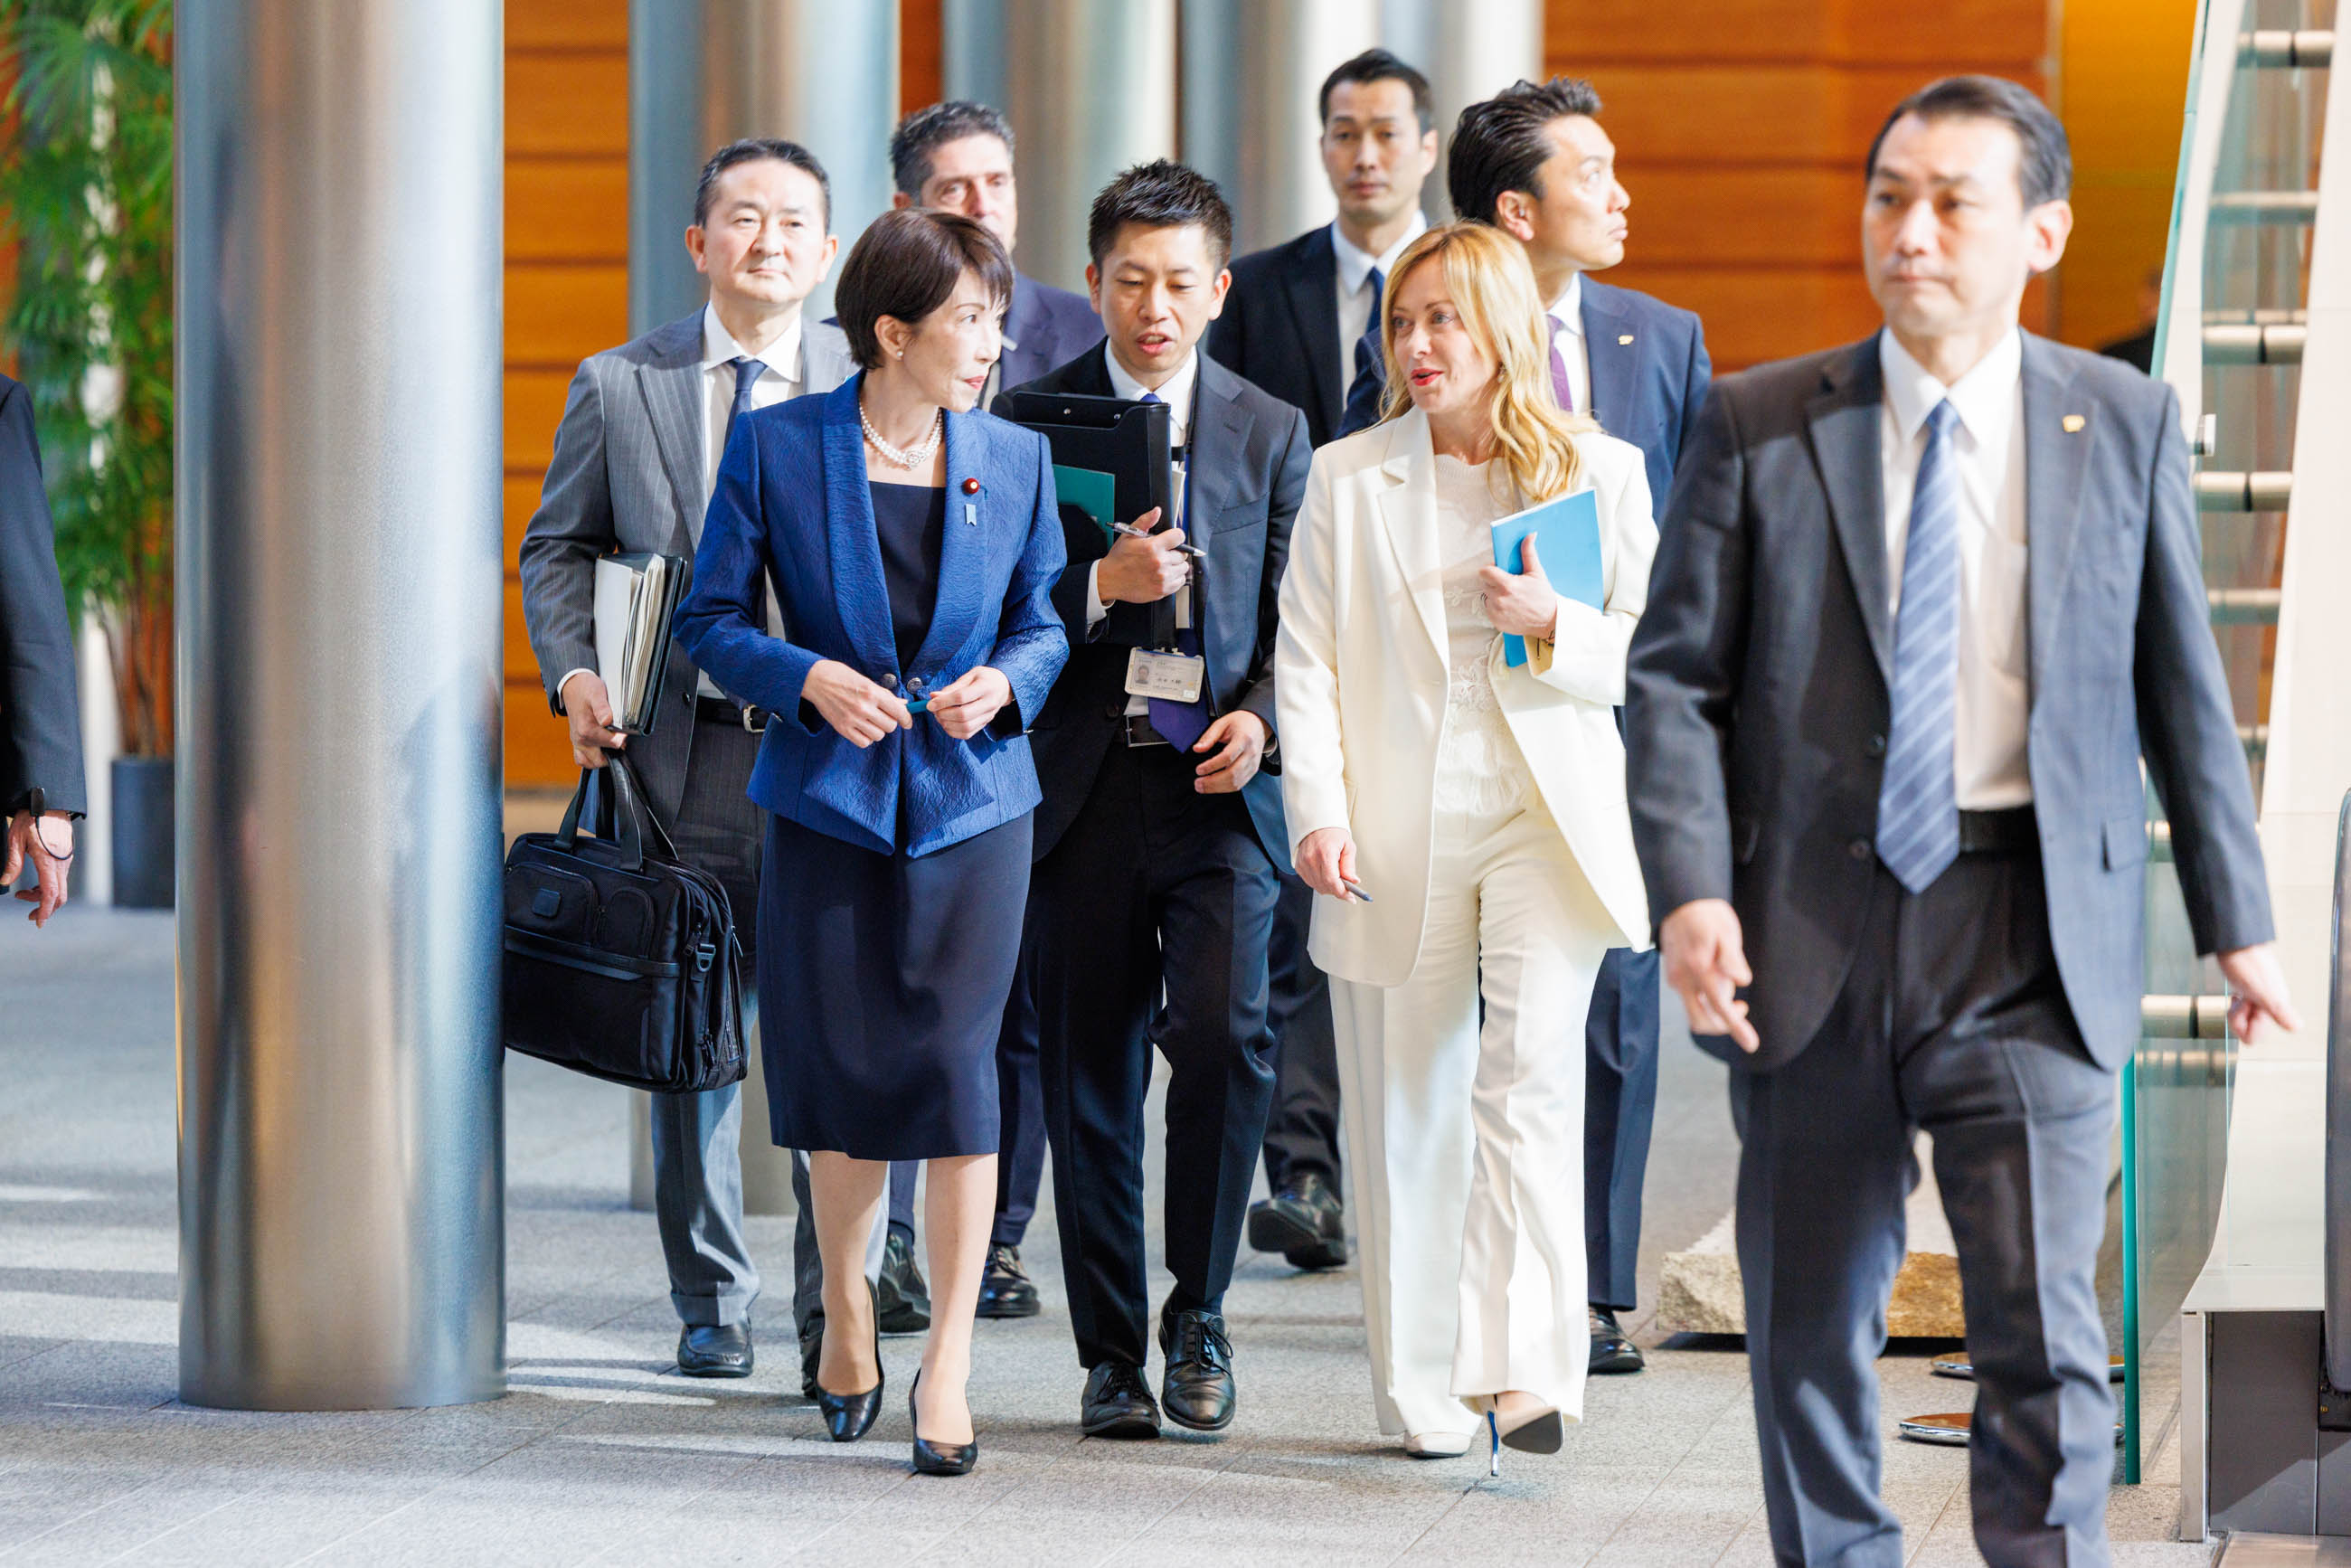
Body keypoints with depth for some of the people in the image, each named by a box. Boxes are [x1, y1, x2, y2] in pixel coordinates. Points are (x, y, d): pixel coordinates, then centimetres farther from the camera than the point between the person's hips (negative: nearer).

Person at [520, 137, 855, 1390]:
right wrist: (575, 677, -4)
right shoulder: (618, 386, 9)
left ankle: (836, 1298, 7)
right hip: (682, 755, 1)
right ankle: (711, 1302, 17)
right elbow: (558, 549, 13)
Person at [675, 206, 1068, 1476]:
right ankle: (845, 1302, 31)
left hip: (972, 800, 1)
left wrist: (1004, 682, -9)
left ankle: (947, 1360, -2)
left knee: (953, 1066, -8)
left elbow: (1044, 621, 13)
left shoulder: (1015, 459, 4)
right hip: (828, 800, -1)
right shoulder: (777, 448, -3)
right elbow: (711, 619, 1)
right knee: (841, 1072, 3)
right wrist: (808, 680, -15)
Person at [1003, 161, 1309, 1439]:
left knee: (1222, 1032, -18)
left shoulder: (1271, 434, 10)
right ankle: (1112, 1356, 14)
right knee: (1089, 1076, 3)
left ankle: (1198, 1314, -1)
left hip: (1215, 788, 0)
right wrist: (1099, 588, -15)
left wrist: (1260, 717, -9)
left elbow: (1297, 621, 10)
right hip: (1079, 790, 0)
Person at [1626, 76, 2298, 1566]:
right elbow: (1676, 676, 1)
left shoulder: (2125, 424, 5)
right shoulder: (1759, 427, 2)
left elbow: (2181, 683, 10)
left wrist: (2236, 919, 11)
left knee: (2045, 1332, -8)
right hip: (1812, 931, 1)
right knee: (1810, 1327, 9)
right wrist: (1689, 889, -13)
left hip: (2031, 940, -1)